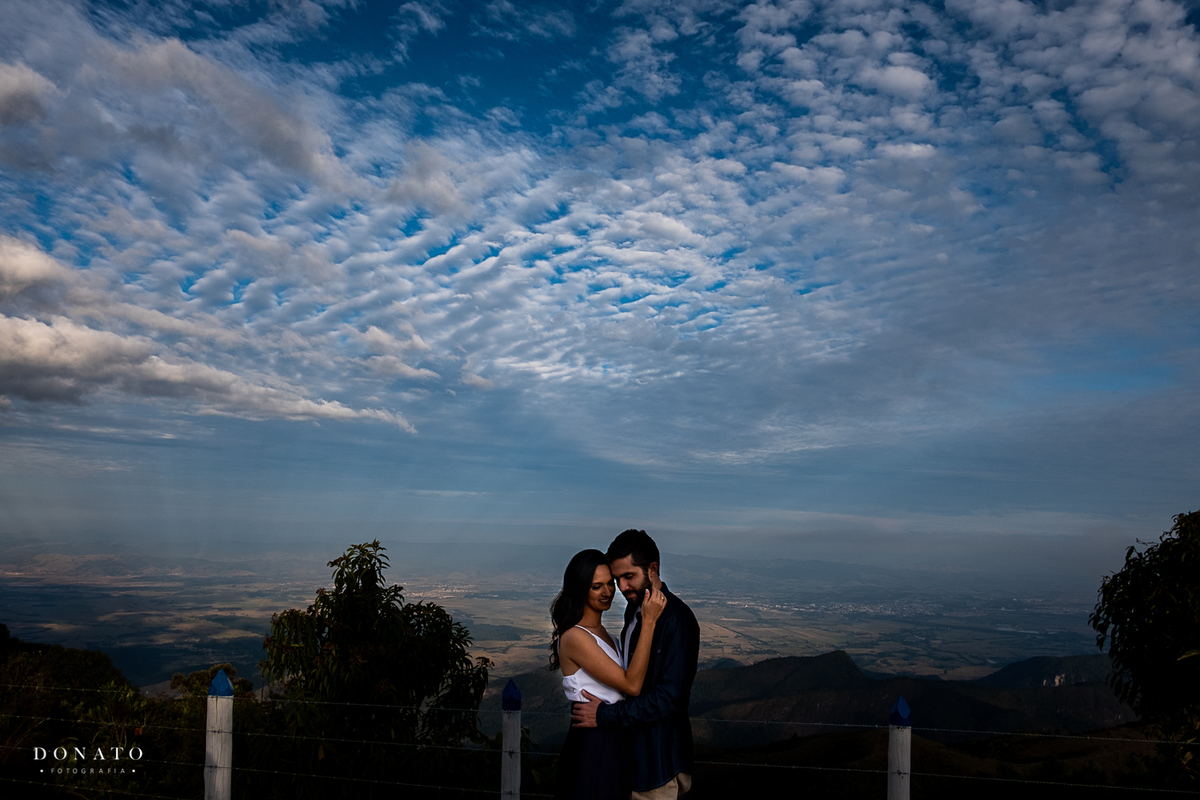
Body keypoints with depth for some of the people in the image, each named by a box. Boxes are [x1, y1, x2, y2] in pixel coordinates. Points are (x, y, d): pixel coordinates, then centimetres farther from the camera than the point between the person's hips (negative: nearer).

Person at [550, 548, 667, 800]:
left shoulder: (599, 632, 11)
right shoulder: (575, 637, -19)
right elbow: (631, 685, -22)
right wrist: (648, 623, -24)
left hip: (612, 742, 9)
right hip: (591, 747, -9)